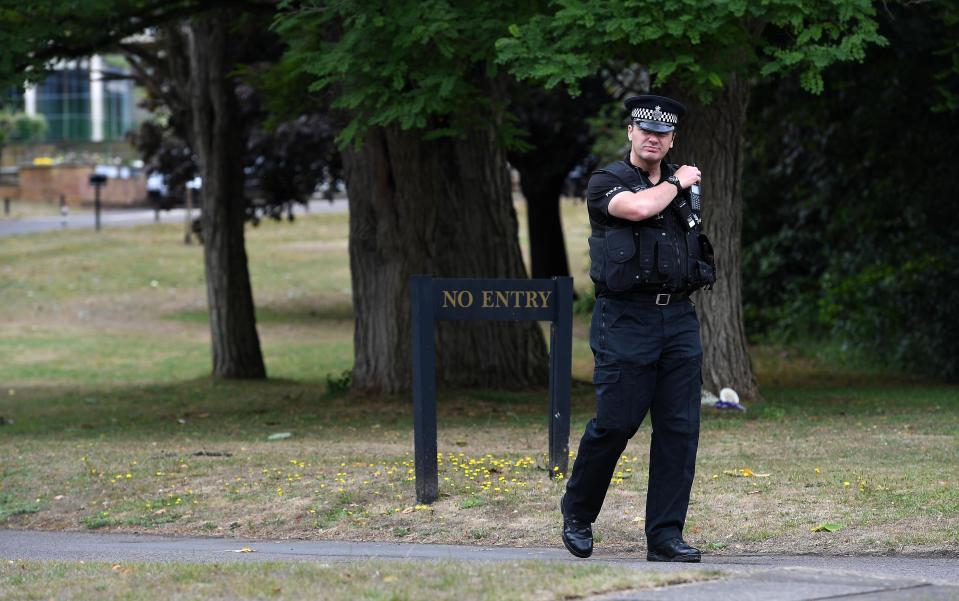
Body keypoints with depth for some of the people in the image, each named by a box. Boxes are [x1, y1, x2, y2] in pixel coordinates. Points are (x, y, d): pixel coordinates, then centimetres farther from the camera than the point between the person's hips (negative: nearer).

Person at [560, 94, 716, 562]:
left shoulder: (685, 185, 16)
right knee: (615, 423, -5)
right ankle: (577, 514, 18)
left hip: (679, 318, 5)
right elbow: (639, 207, -22)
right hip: (626, 318, -5)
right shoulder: (606, 182, -1)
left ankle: (666, 536, 3)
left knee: (680, 430, -1)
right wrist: (677, 184, -5)